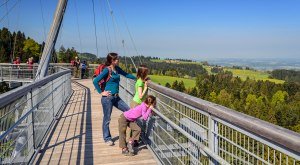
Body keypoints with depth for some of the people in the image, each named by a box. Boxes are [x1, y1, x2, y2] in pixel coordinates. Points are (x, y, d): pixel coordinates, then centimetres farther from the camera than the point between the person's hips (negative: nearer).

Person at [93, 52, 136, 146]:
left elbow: (126, 74, 21)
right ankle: (107, 138, 22)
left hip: (116, 97, 7)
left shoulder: (117, 69, 7)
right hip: (108, 98, -7)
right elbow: (95, 81, -17)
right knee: (107, 119, 5)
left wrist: (137, 78, 16)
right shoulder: (107, 70, -14)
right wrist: (101, 92, -13)